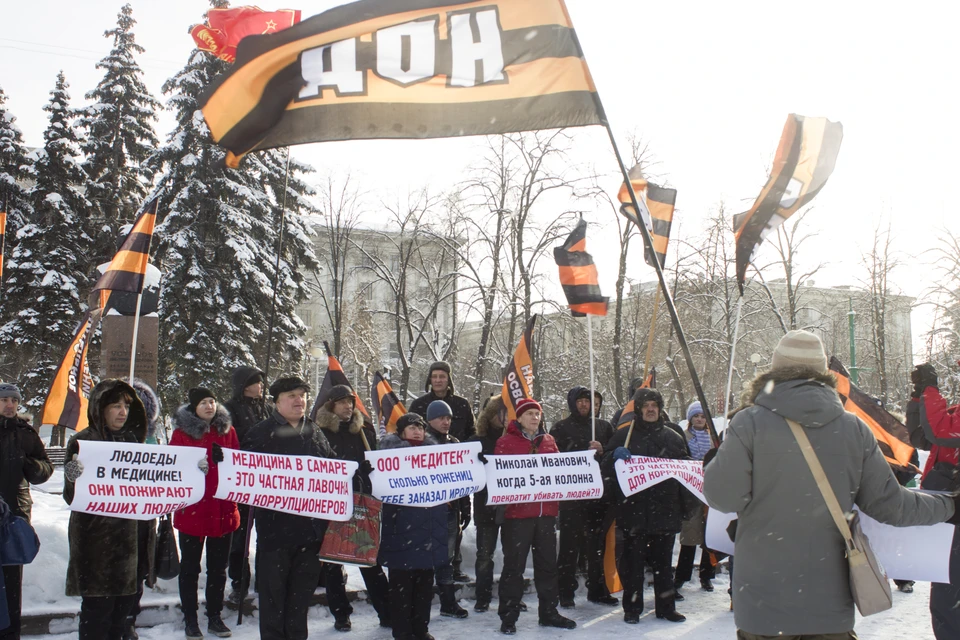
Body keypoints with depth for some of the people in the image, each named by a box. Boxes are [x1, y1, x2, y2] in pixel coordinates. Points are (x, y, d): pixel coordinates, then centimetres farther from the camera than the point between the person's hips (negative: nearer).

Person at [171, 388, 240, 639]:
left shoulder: (227, 430, 6)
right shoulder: (182, 432, -3)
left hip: (223, 509, 3)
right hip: (192, 510, -3)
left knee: (218, 567, 13)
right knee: (190, 567, 9)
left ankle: (215, 617, 25)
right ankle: (190, 619, 20)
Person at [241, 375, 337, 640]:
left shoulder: (315, 432, 13)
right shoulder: (261, 433, -5)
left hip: (312, 522, 5)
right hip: (276, 523, -5)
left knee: (303, 587, 15)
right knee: (273, 586, 3)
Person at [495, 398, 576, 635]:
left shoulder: (549, 441, 12)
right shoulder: (506, 442, -3)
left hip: (546, 511, 5)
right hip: (517, 512, -5)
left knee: (548, 563, 13)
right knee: (514, 566, 1)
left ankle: (549, 612, 24)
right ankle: (508, 617, 10)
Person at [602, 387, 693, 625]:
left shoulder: (673, 437, 13)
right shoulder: (624, 435, 4)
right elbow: (605, 468, 1)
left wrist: (688, 502, 8)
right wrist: (614, 455, -21)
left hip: (665, 510, 3)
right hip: (634, 510, -2)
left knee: (663, 561, 10)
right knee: (633, 561, 1)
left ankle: (666, 606, 20)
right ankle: (632, 608, 12)